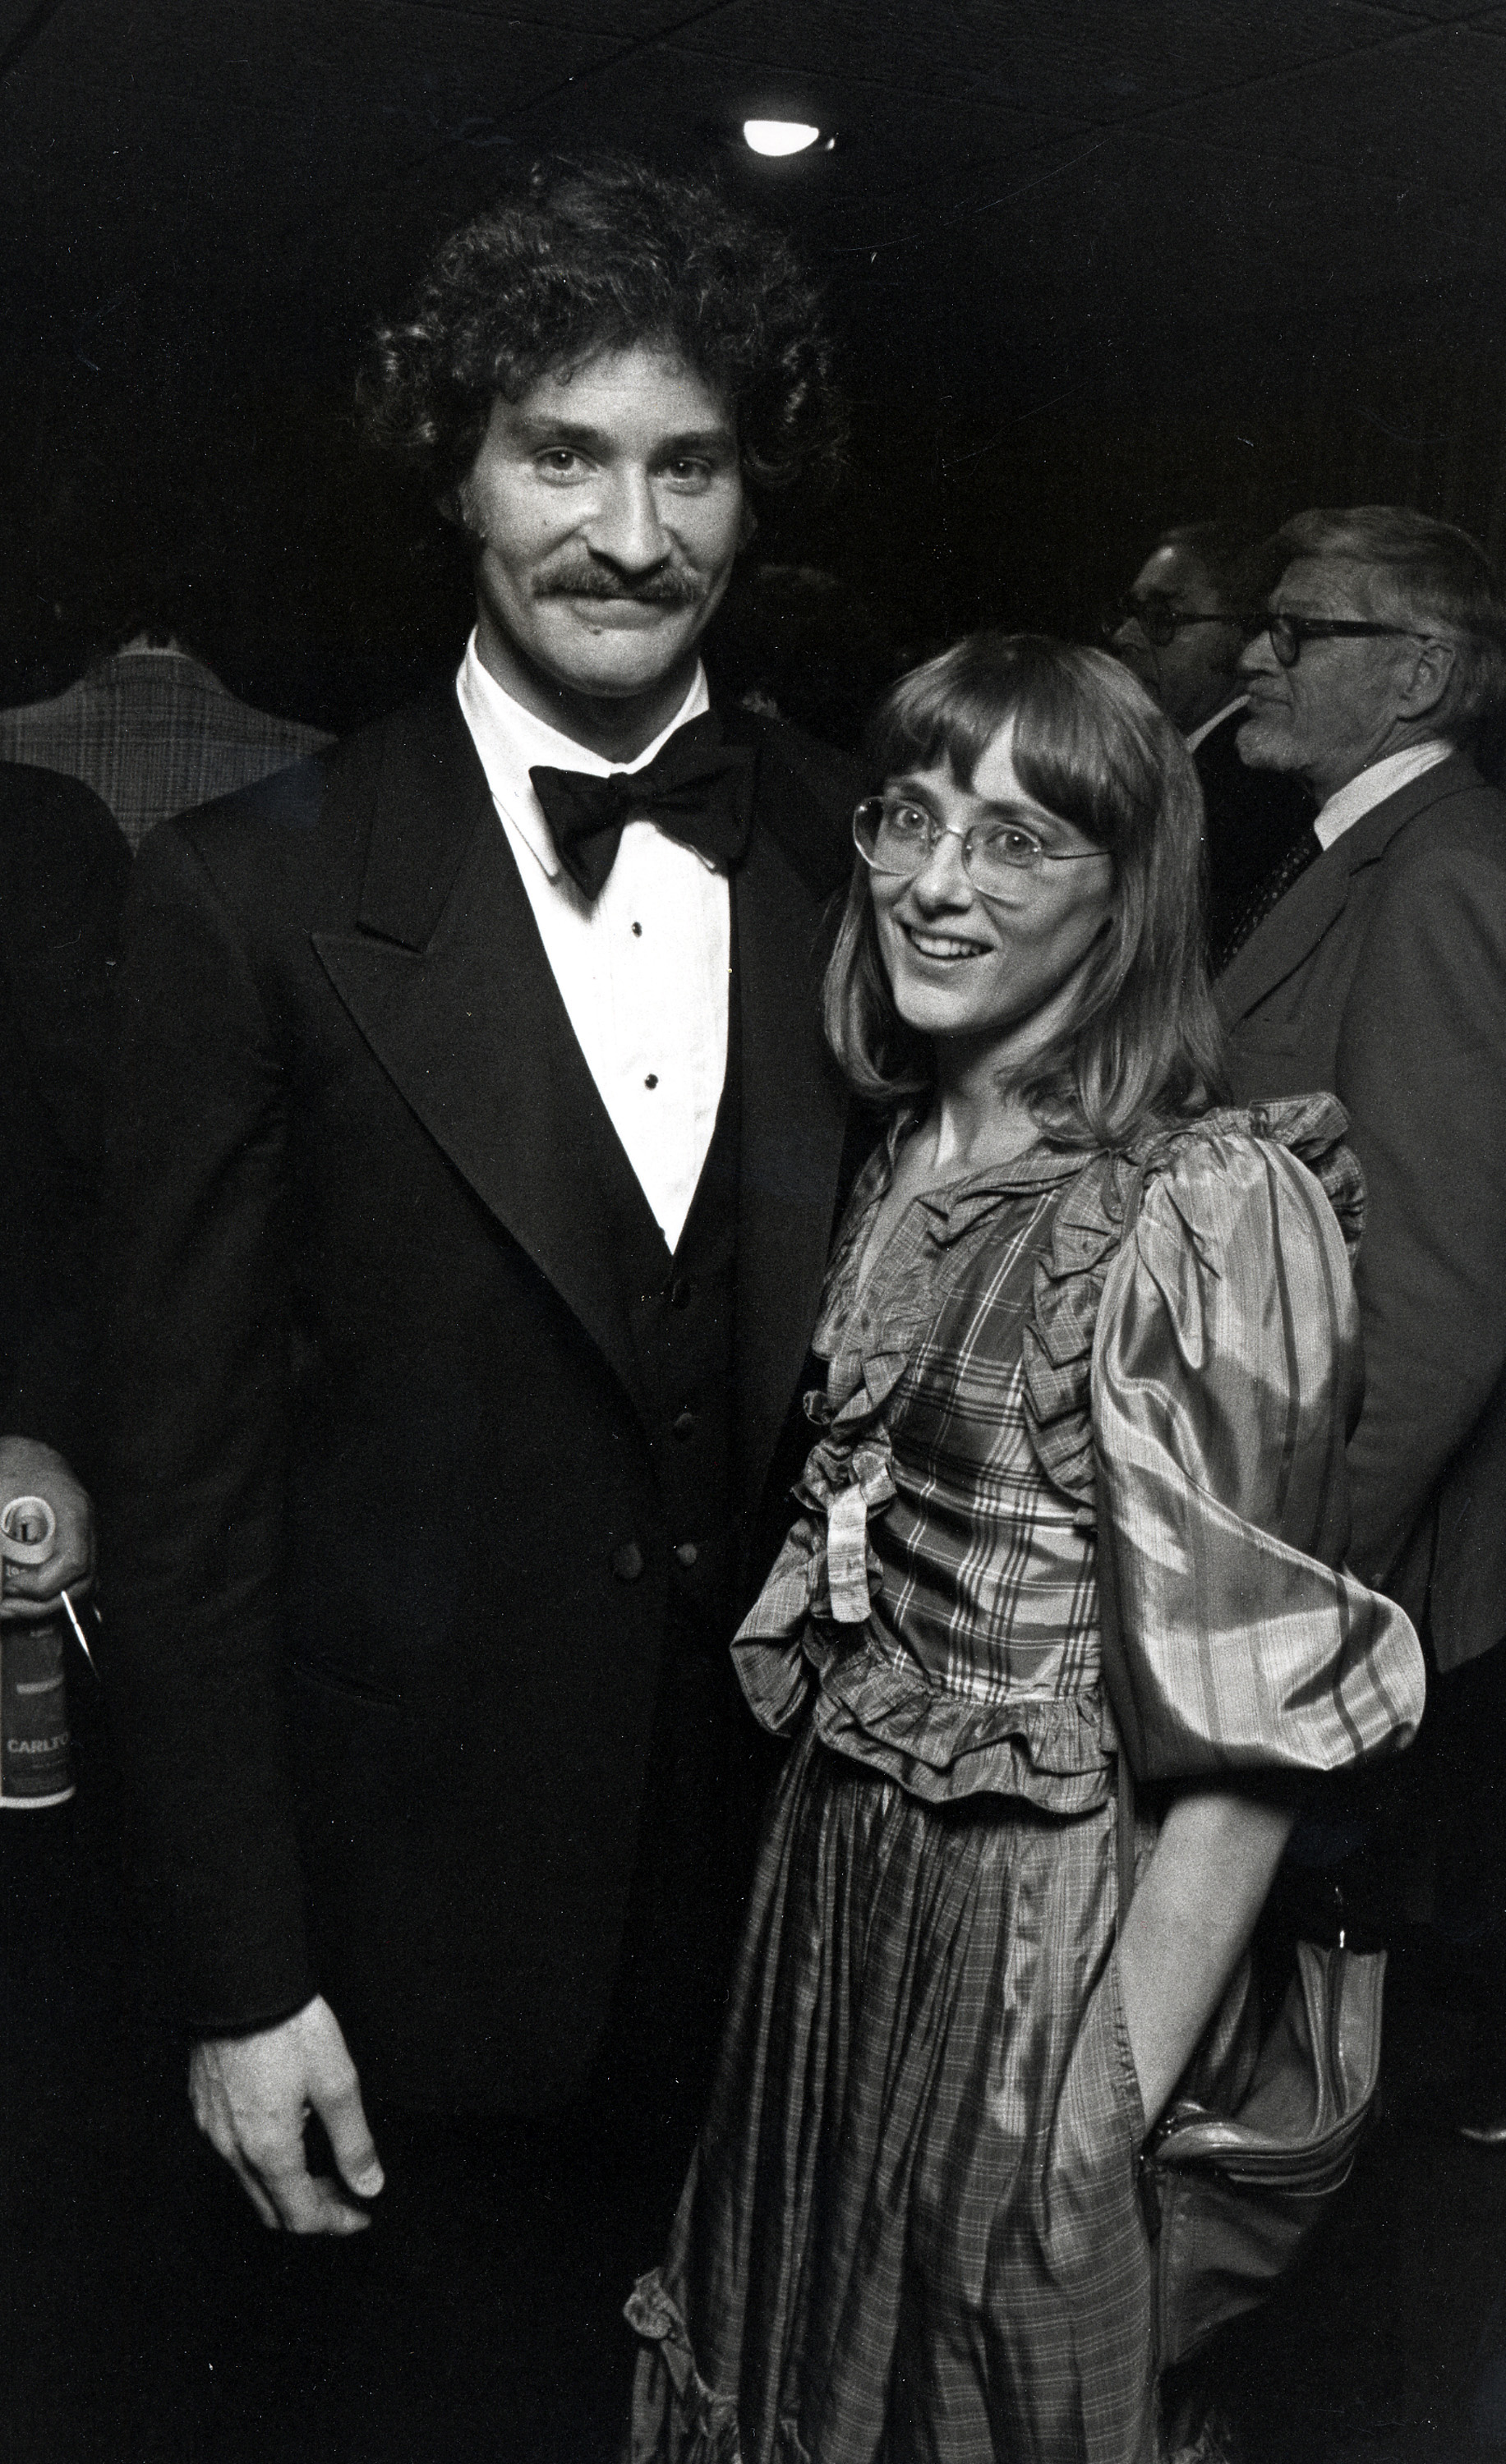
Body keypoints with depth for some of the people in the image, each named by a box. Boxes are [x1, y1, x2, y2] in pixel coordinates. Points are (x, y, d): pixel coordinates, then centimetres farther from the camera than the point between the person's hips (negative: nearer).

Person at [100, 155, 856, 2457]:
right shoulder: (253, 894, -11)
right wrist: (242, 1978, -8)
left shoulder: (866, 855, -2)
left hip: (818, 1872, 3)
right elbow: (186, 1473, -9)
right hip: (446, 1900, -2)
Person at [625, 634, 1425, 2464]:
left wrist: (1112, 2112, -19)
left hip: (1050, 1923, -6)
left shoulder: (1206, 1210, -20)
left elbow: (1245, 1736, -20)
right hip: (837, 1879, 7)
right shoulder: (908, 1162, 3)